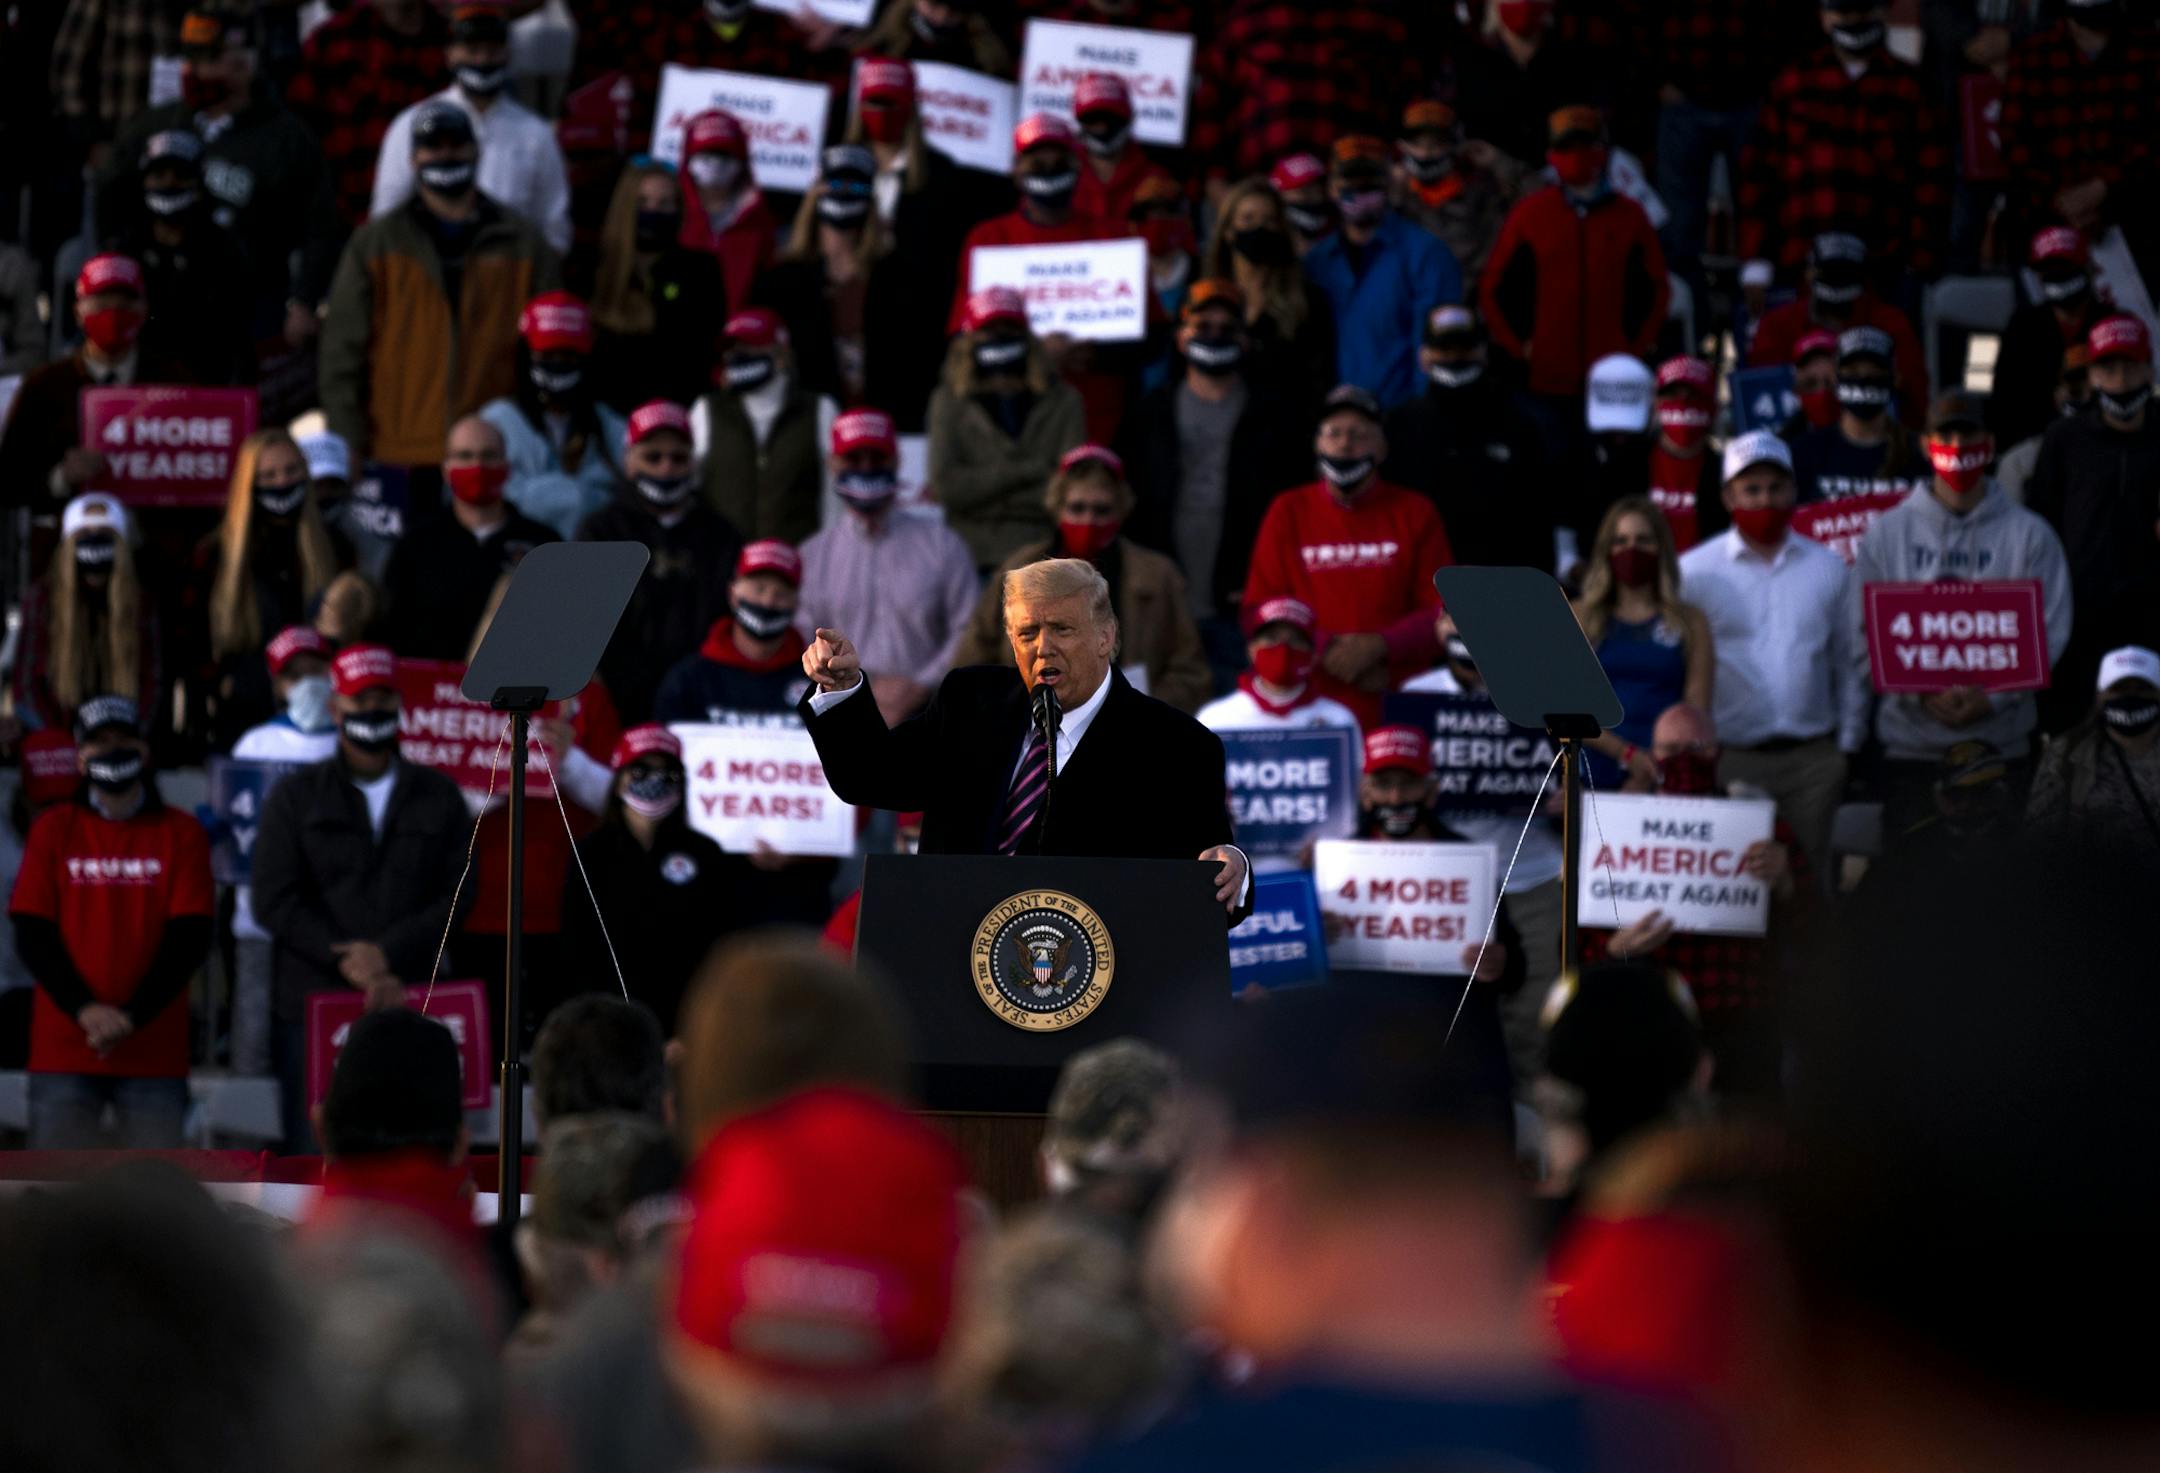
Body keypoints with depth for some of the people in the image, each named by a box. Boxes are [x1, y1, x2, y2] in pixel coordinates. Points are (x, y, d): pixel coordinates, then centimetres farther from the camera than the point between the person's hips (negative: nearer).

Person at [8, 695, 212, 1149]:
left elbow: (191, 938, -1)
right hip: (62, 1045, 0)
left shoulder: (180, 834, 6)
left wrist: (131, 1017, -11)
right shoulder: (54, 830, 8)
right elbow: (31, 935, 2)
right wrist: (84, 1009, -12)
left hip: (154, 1048, 0)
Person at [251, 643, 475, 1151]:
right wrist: (348, 964, -11)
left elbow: (457, 893, 4)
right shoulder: (295, 798, 10)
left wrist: (388, 952, -11)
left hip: (412, 1001, 1)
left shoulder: (438, 797, 13)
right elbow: (275, 901, 1)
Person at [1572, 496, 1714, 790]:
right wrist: (1628, 754, -11)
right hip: (1598, 777, 0)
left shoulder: (1690, 622, 9)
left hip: (1664, 783, 0)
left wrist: (1644, 780, -10)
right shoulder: (1579, 619, 10)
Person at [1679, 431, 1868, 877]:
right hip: (1729, 758, -2)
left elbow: (1851, 664, 14)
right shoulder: (1693, 572, 1)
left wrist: (1848, 746, 10)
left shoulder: (1828, 569, 9)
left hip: (1813, 757, 2)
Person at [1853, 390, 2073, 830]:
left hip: (2002, 741, 0)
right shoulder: (1887, 533, 8)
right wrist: (1920, 693, -12)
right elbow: (1864, 636, 3)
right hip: (1910, 741, 0)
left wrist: (1992, 697, -13)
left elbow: (2048, 632, 1)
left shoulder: (2030, 534, 7)